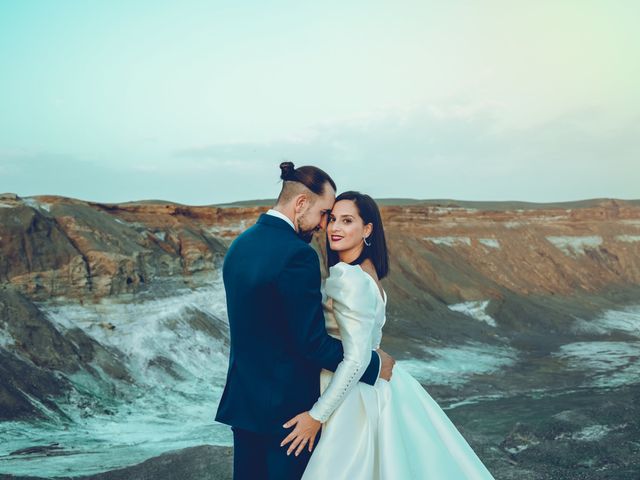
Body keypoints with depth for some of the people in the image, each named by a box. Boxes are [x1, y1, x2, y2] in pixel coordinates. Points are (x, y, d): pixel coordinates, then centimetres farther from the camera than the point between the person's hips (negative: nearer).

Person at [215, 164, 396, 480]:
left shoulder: (240, 244, 5)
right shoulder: (298, 255, -22)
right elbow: (312, 342, -22)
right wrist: (372, 364, -10)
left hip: (242, 400, 8)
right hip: (286, 406, -8)